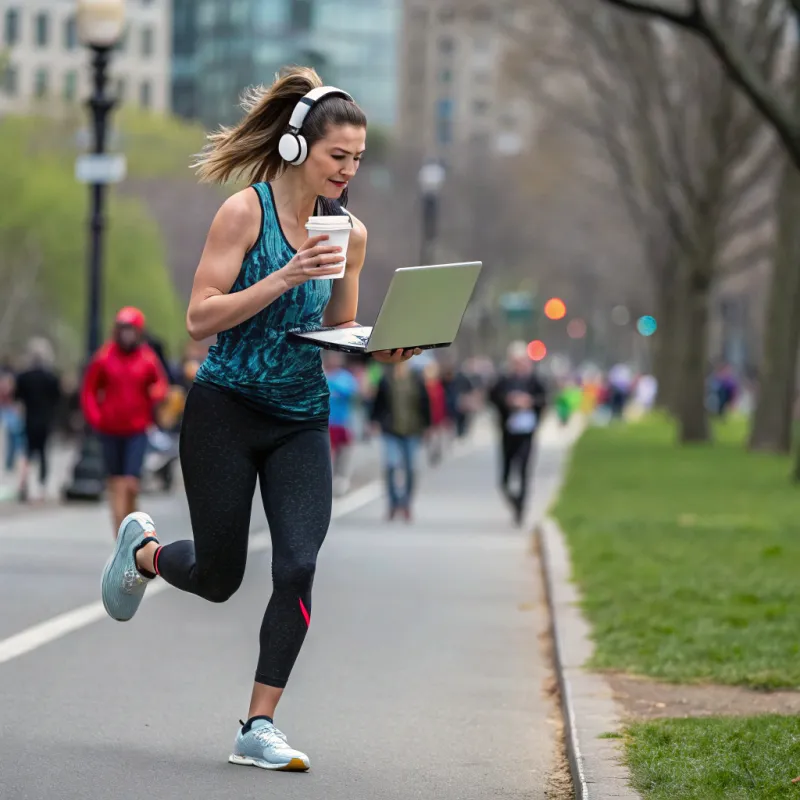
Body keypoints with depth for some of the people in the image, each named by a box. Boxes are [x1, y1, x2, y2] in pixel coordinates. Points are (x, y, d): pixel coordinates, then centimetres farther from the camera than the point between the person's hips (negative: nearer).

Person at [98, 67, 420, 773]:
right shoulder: (246, 211, -11)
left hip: (302, 421, 4)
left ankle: (260, 728, -4)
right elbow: (201, 319, -14)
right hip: (227, 410, -4)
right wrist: (284, 277, -24)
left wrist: (382, 347, -6)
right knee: (218, 577, 5)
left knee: (298, 564, -13)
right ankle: (141, 549, 40)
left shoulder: (349, 232, 6)